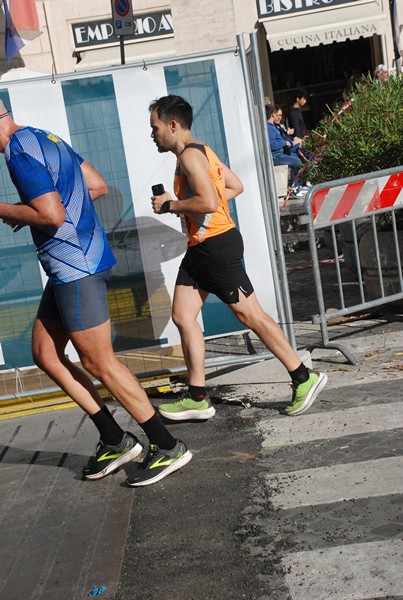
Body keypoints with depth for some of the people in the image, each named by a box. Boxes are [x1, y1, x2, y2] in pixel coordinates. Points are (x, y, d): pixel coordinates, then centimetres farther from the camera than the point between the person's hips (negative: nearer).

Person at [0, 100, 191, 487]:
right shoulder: (45, 138, 15)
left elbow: (51, 215, -24)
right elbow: (97, 186, 17)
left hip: (75, 267, -10)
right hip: (70, 266, 10)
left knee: (98, 363, -2)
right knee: (45, 355, 13)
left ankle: (167, 447, 10)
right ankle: (116, 440, 18)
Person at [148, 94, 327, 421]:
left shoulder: (189, 155, -14)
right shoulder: (199, 151, 17)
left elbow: (208, 202, -27)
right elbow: (236, 186, 21)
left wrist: (169, 205, -13)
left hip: (216, 244, -11)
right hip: (200, 247, 11)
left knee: (248, 313, -5)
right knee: (182, 316, 6)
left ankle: (304, 378, 7)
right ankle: (198, 399, 11)